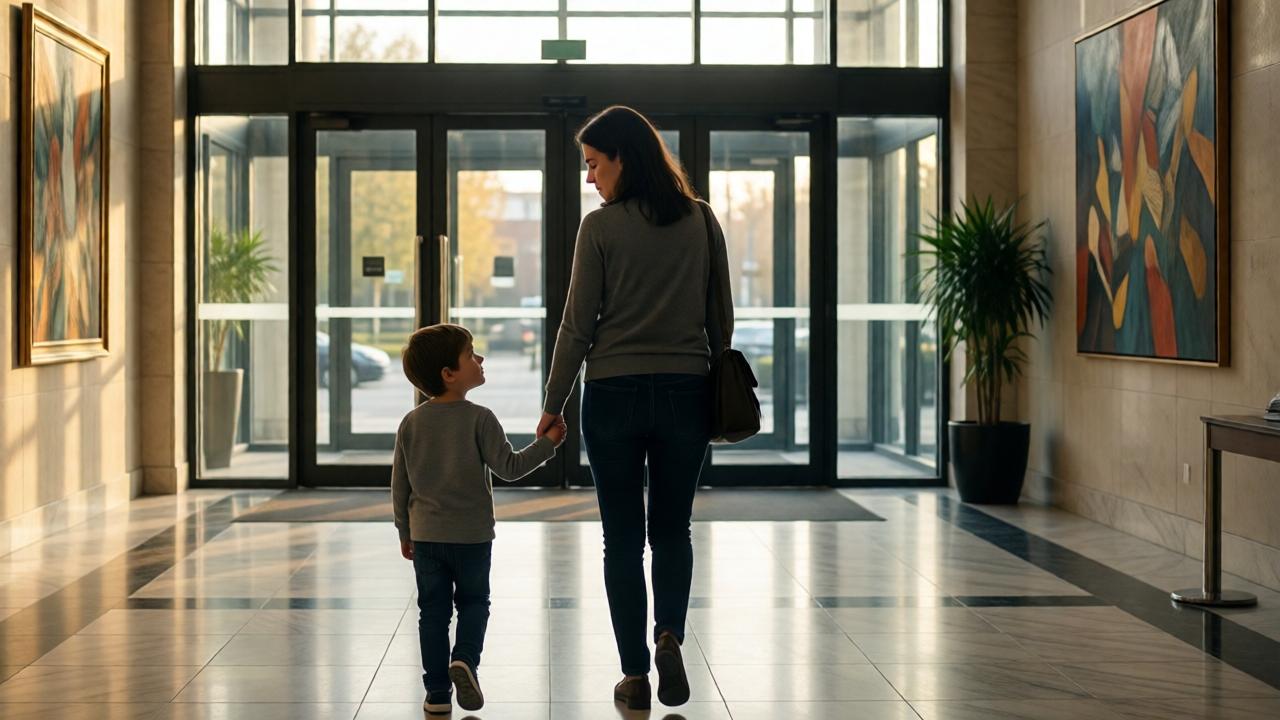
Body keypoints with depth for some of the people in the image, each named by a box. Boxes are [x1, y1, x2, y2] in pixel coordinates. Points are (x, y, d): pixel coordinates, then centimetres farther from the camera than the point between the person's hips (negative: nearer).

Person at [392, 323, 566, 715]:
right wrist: (547, 443, -5)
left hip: (426, 534, 3)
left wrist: (405, 532, 13)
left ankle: (437, 692, 9)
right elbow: (509, 468, -13)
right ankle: (465, 658, -10)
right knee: (473, 602, 15)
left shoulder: (412, 422, 0)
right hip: (472, 534, -3)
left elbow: (400, 484, 4)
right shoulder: (479, 419, -12)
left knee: (433, 610, 9)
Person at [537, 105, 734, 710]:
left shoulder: (601, 227, -8)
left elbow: (578, 326, -6)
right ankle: (670, 636, -7)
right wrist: (717, 388, 19)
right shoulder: (702, 221, 2)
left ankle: (635, 675, 10)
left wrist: (553, 405, 3)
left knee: (623, 538, 8)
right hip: (686, 394, 3)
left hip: (614, 394, -2)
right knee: (672, 530, 16)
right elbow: (722, 316, 7)